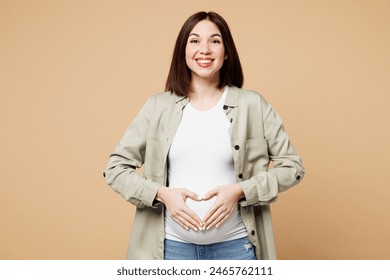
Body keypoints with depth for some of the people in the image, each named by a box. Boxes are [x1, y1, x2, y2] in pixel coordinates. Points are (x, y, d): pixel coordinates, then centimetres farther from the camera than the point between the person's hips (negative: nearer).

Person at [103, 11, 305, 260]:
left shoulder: (253, 104, -2)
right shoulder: (158, 106, 0)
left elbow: (292, 166, 0)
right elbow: (115, 168, 3)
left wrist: (239, 191, -13)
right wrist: (161, 193, -12)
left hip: (235, 245, 0)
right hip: (172, 246, 1)